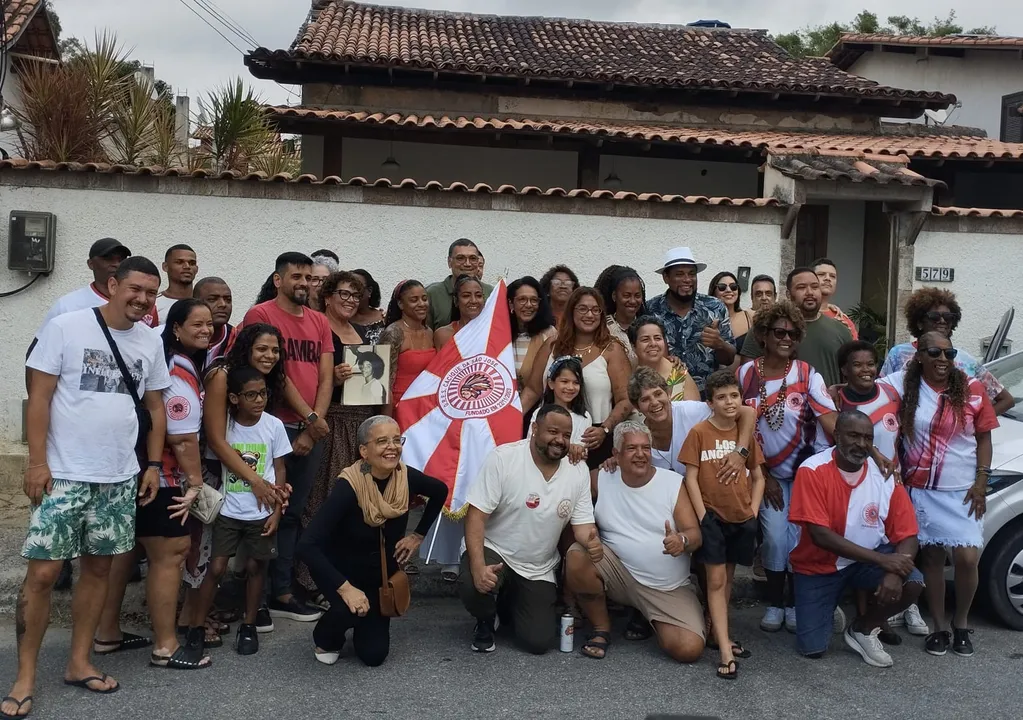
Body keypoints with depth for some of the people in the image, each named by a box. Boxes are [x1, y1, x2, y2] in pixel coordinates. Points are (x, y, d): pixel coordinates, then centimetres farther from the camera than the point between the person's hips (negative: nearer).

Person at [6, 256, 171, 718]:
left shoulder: (150, 343, 7)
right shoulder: (66, 327, -7)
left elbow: (155, 406, 14)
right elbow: (39, 397, -7)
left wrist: (153, 464, 8)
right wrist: (37, 462, -12)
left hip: (119, 478, 5)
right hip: (63, 474, -4)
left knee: (98, 568, 11)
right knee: (42, 573, -2)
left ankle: (79, 663, 23)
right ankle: (25, 678, 10)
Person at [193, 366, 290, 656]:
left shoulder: (274, 425, -6)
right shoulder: (223, 425, -8)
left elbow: (279, 471, 0)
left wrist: (276, 511, -3)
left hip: (261, 512, 1)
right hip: (228, 511, -1)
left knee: (255, 566, 8)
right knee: (216, 567, -2)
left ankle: (248, 626, 22)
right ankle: (197, 626, 11)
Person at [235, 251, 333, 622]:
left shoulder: (320, 322, 14)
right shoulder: (261, 315, -4)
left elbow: (326, 377, 9)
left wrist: (312, 429, -2)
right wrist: (309, 417, -10)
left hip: (313, 431, 6)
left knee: (293, 512, 9)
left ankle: (283, 590, 16)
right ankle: (279, 592, 7)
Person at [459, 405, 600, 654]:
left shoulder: (578, 471, -4)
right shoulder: (502, 458, -17)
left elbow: (582, 523, 0)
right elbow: (476, 515, -19)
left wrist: (592, 542, -26)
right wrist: (478, 565, -33)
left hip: (538, 570, 4)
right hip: (494, 551, -3)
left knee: (538, 643, -6)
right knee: (474, 587, -36)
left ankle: (510, 605, 29)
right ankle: (485, 621, 4)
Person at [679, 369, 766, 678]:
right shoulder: (699, 433, -7)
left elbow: (758, 478, 11)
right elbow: (691, 477, -8)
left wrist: (753, 511, 1)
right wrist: (701, 515, -12)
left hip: (741, 518, 4)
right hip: (712, 516, -4)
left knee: (728, 577, 15)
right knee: (716, 580, -5)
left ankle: (718, 633, 29)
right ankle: (725, 651, -4)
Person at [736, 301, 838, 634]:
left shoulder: (808, 375, -9)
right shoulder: (745, 374, -6)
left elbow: (830, 418, -21)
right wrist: (762, 475, -2)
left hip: (805, 469, -1)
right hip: (769, 473, 1)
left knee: (799, 538, 1)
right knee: (775, 537, -3)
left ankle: (795, 603, 21)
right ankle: (774, 603, 17)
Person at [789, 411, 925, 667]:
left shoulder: (885, 474, -12)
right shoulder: (813, 470, -22)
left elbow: (907, 536, -11)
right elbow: (820, 535, -27)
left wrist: (894, 573, -32)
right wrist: (882, 560, -30)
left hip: (869, 559, 3)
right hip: (819, 565, -2)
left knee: (913, 583, -26)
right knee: (812, 648, -9)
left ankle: (863, 630, 3)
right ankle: (830, 605, 26)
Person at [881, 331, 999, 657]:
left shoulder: (972, 389, -3)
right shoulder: (902, 383, -3)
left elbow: (984, 437, 1)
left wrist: (981, 482, -4)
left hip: (962, 490, 0)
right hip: (921, 490, 0)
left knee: (967, 559, -7)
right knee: (931, 557, 8)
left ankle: (961, 623, 18)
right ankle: (939, 627, 22)